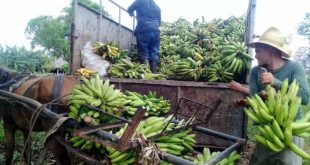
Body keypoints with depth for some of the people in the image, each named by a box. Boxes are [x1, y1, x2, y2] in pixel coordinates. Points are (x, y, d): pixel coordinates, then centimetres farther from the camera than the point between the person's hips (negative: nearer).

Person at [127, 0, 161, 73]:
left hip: (143, 31, -4)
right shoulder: (157, 7, 21)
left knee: (144, 53, -5)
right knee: (154, 54, 4)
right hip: (155, 31, 4)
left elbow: (129, 9, 19)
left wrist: (132, 14, 40)